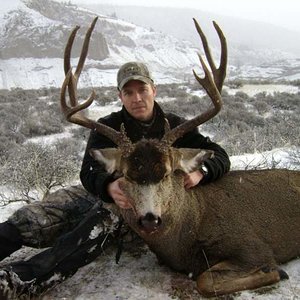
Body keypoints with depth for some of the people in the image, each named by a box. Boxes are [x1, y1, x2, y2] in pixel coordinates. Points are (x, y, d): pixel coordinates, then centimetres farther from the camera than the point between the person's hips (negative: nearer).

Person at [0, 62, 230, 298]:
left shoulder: (174, 127, 3)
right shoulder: (108, 127, 1)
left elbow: (220, 156, 0)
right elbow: (90, 171, -14)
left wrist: (200, 171, -25)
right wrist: (109, 187, -40)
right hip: (100, 193, 3)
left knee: (102, 224, -37)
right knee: (30, 219, -22)